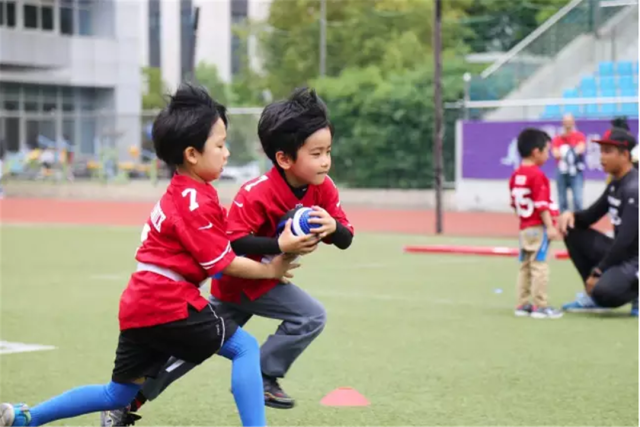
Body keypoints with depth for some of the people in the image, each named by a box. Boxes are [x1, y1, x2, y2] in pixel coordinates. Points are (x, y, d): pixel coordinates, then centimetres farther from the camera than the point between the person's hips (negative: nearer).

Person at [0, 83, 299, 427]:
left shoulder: (180, 193, 18)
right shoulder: (195, 201, -13)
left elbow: (213, 251, 14)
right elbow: (224, 263, -11)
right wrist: (270, 270, 0)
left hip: (140, 306, 10)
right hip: (167, 305, -10)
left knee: (118, 395, 16)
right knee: (245, 348, -5)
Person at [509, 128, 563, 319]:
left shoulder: (516, 175, 10)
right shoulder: (537, 175, -15)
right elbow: (541, 203, -19)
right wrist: (550, 226, -18)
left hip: (524, 228, 8)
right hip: (538, 227, -8)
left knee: (525, 267, 12)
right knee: (539, 266, -6)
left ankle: (523, 304, 16)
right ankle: (540, 306, -5)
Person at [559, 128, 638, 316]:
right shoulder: (615, 184, 8)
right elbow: (590, 216, 16)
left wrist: (598, 271, -20)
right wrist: (572, 215, -8)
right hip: (619, 252, 10)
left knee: (603, 292, -34)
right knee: (572, 229, 4)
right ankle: (593, 296, 7)